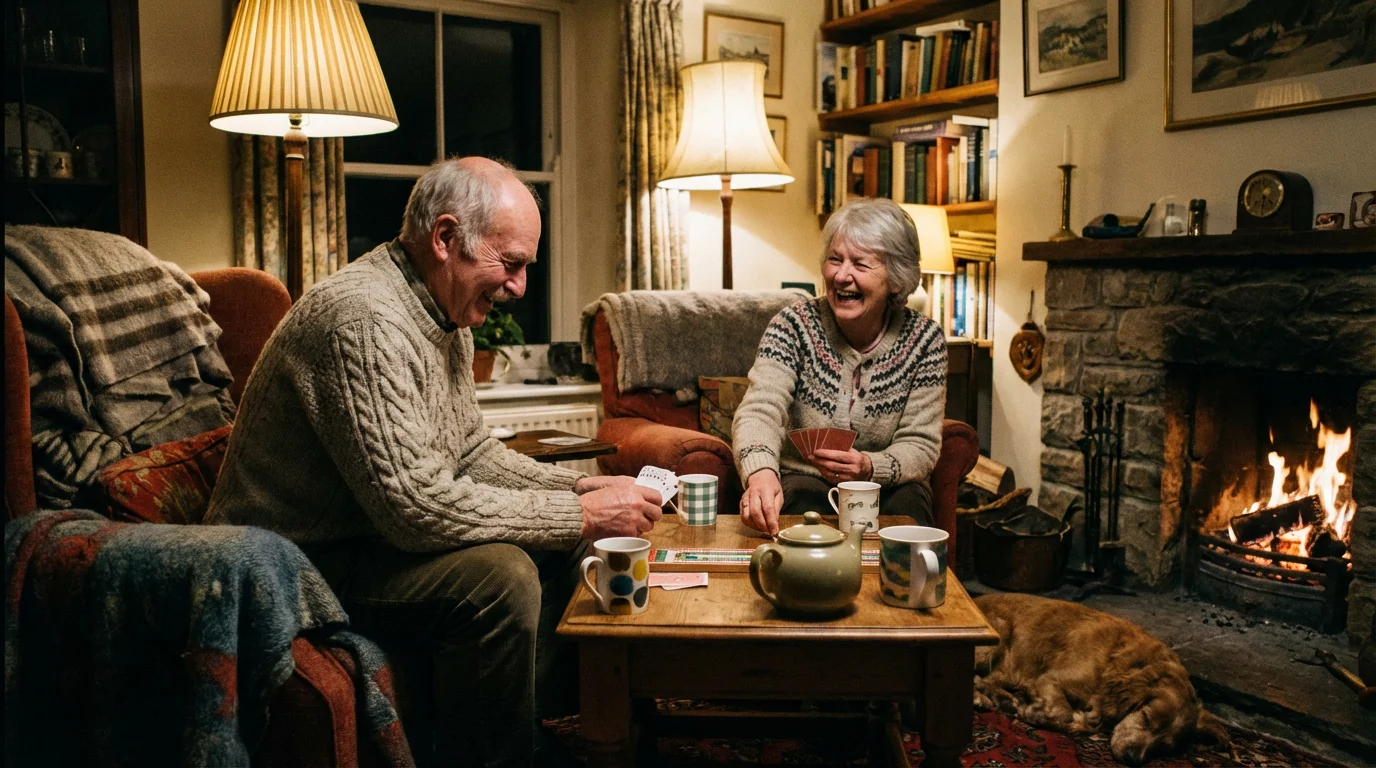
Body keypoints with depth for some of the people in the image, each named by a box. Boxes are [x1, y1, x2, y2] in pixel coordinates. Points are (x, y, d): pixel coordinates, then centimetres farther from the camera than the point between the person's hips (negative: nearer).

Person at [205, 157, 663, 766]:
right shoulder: (365, 318, -26)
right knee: (500, 576, -29)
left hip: (369, 532, 10)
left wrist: (581, 488, -3)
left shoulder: (446, 315, 6)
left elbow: (472, 453, 12)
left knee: (560, 546, 6)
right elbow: (415, 506, -31)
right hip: (298, 563, -10)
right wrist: (580, 515, -25)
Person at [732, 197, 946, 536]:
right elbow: (760, 410, -25)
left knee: (908, 504, -31)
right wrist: (762, 472, -48)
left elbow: (921, 447, -7)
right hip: (804, 481, -1)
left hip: (887, 488, 2)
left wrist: (869, 467, -30)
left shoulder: (923, 338, -6)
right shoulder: (793, 325, -10)